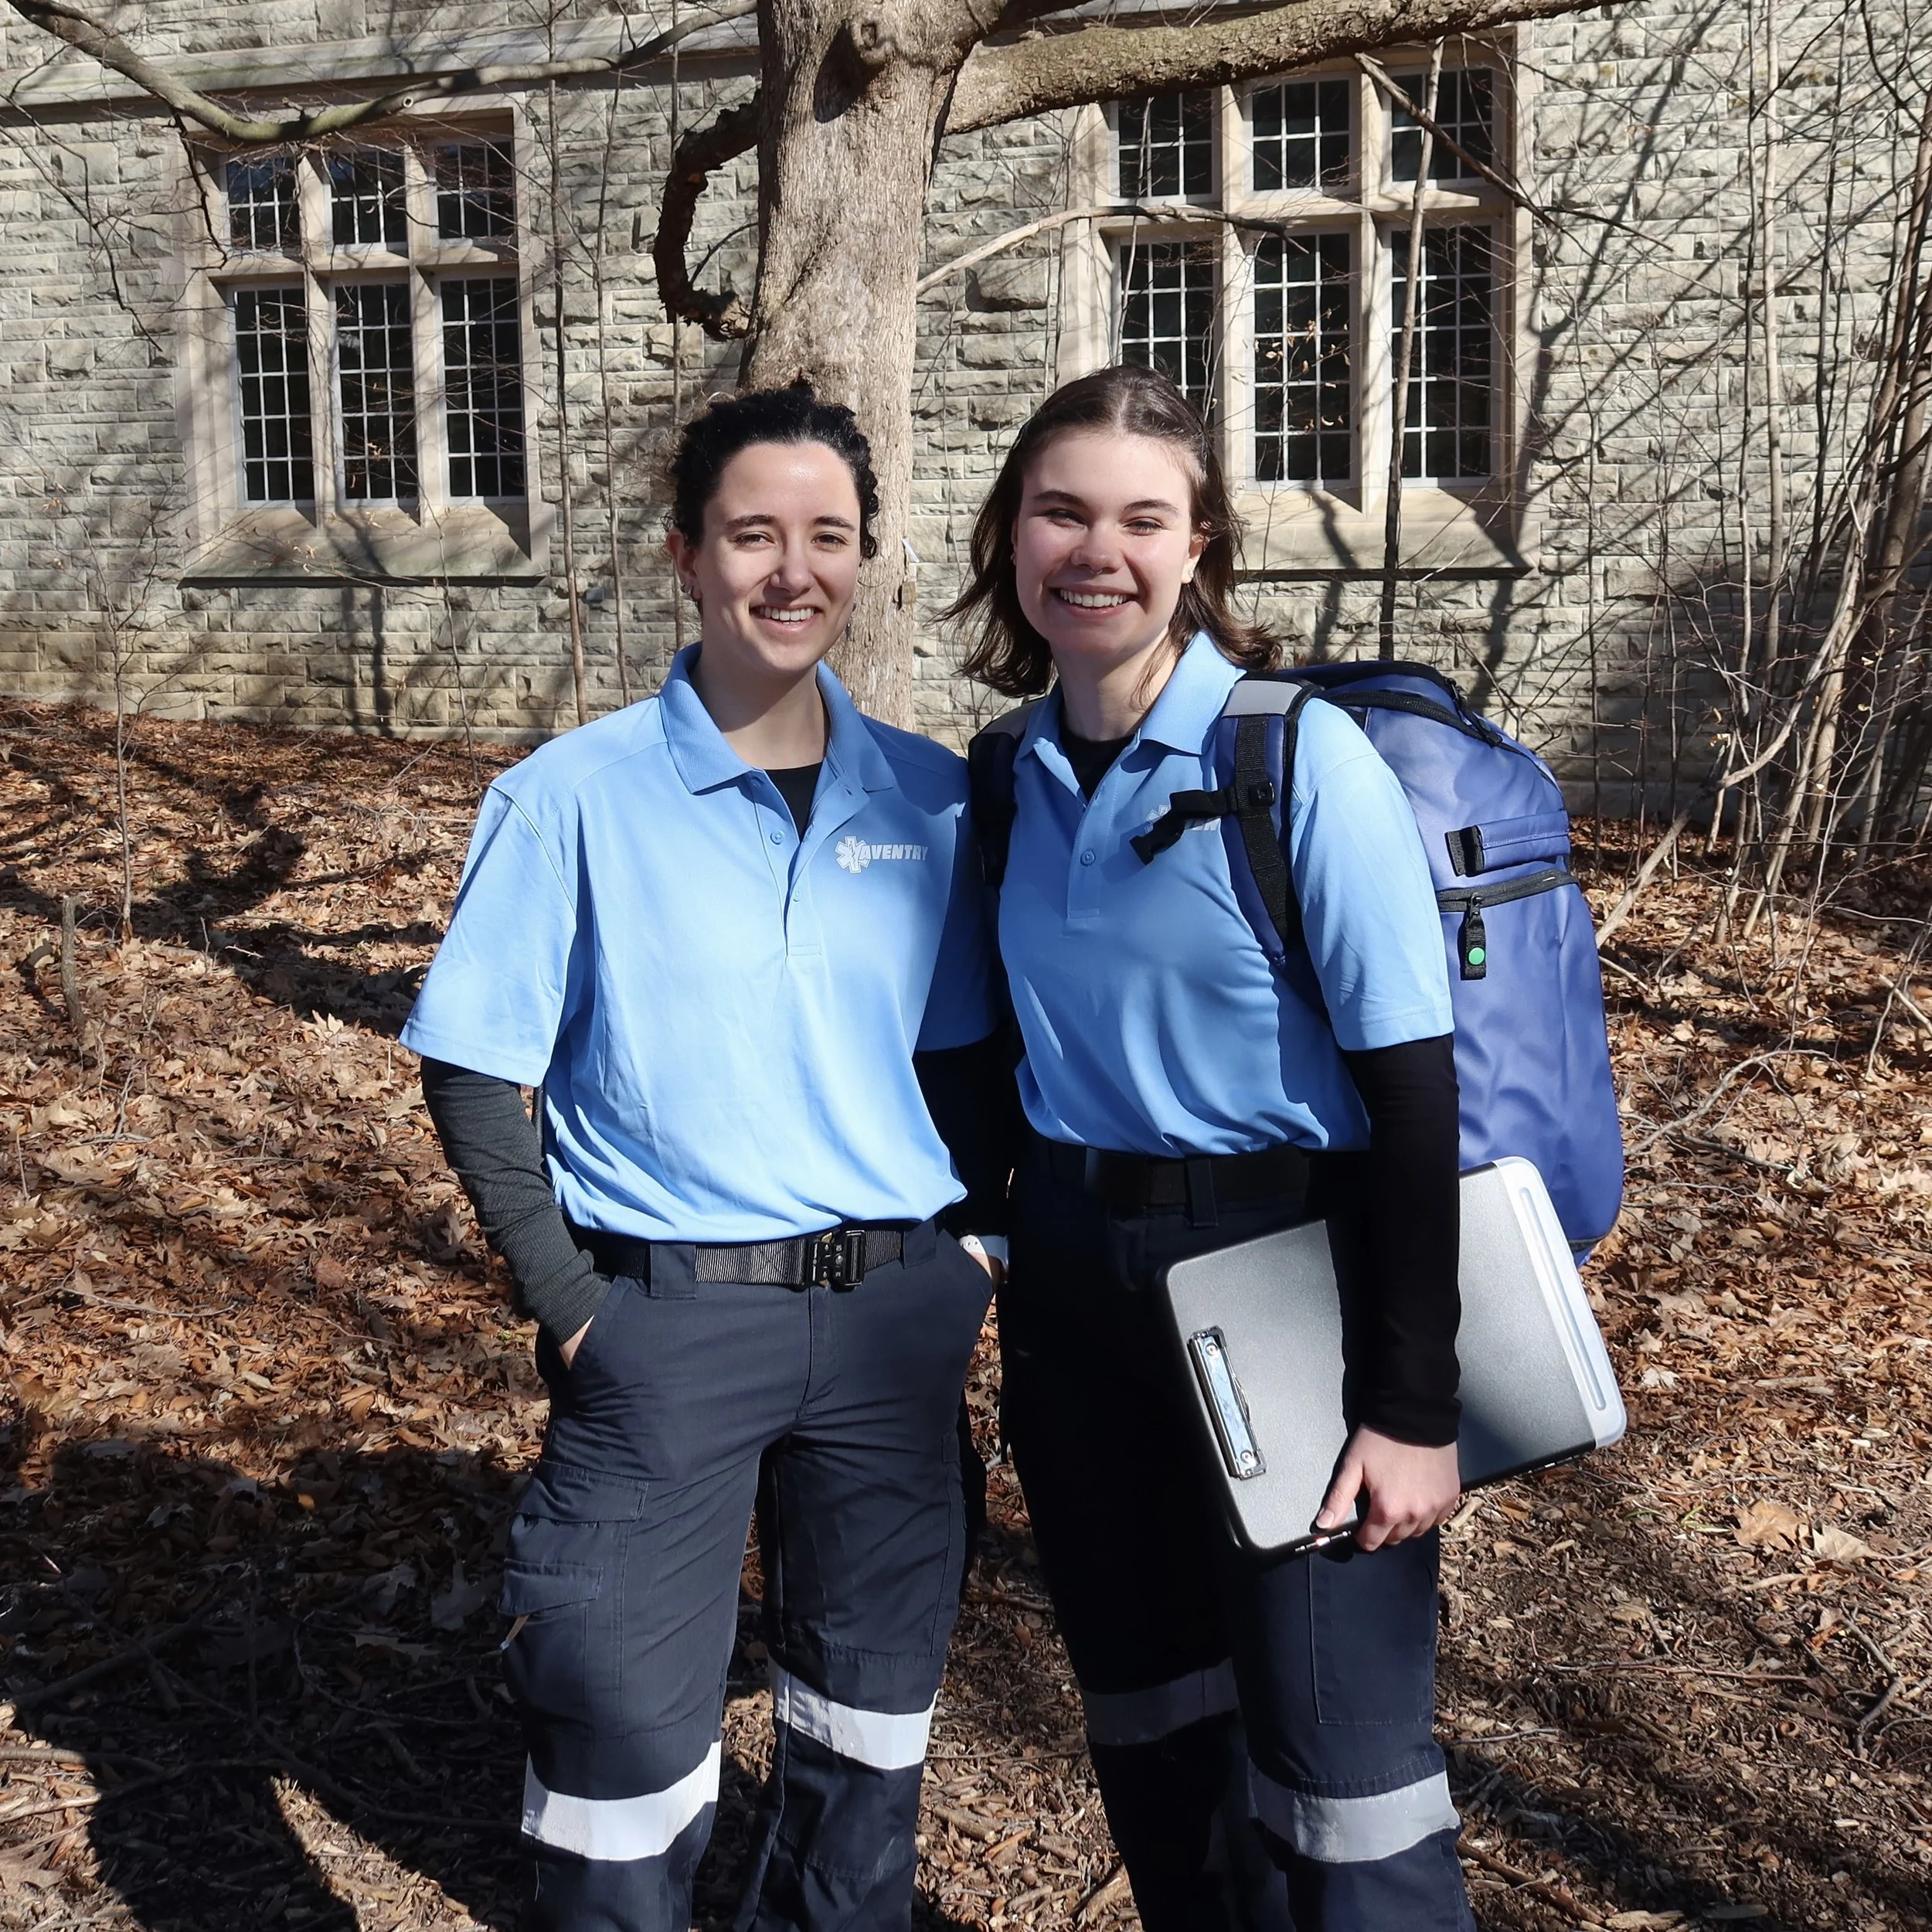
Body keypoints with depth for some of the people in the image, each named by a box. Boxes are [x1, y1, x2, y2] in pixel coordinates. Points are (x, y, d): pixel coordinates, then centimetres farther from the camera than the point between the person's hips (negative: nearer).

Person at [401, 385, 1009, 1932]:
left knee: (871, 1714, 18)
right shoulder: (575, 795, -7)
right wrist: (572, 1305, -10)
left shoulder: (929, 798, 3)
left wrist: (969, 1250, 2)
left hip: (894, 1319, 4)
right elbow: (472, 1076, -4)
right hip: (668, 1322, -3)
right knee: (627, 1732, 4)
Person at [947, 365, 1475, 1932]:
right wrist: (976, 1259, 12)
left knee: (1335, 1771, 0)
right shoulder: (1018, 771, 3)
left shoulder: (1303, 759, -14)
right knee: (1145, 1713, 19)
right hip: (1071, 1271, 6)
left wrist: (1414, 1407, -16)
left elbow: (1412, 1084, -15)